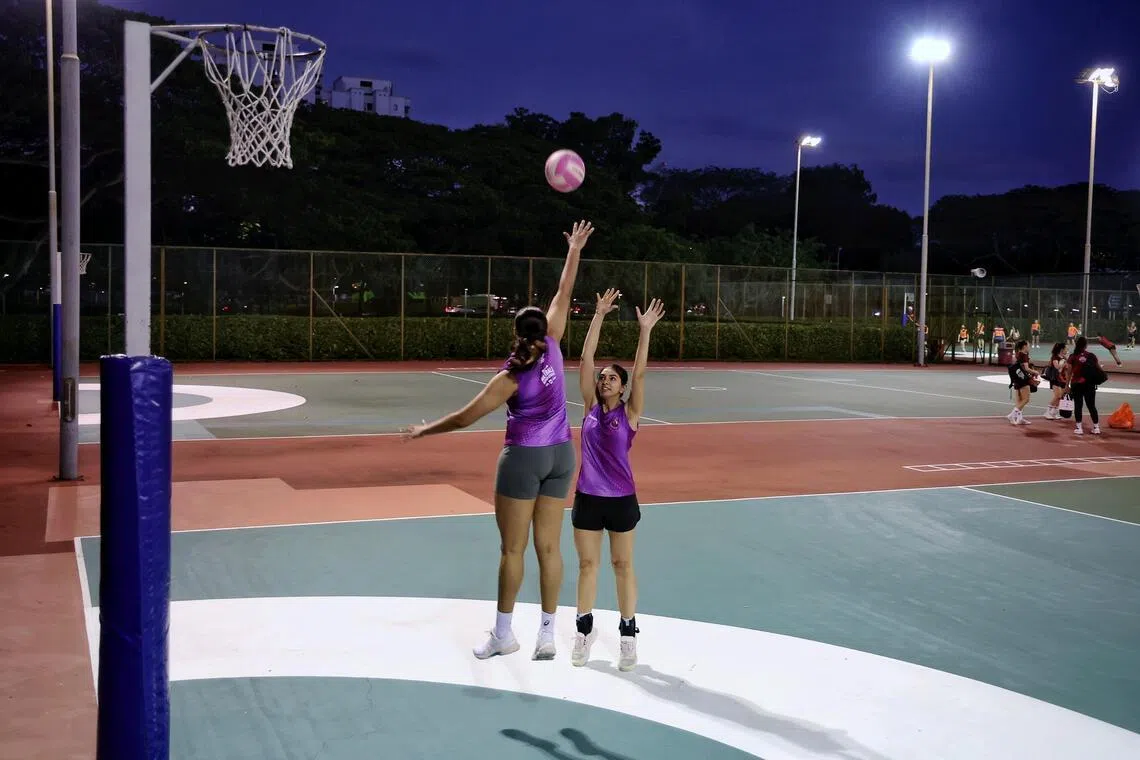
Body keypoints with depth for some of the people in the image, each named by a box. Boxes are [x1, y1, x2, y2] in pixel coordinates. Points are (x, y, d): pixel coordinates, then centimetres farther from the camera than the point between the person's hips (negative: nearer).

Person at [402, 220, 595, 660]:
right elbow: (563, 297, 7)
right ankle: (547, 635, 10)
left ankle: (503, 633, 13)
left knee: (512, 548, 5)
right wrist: (574, 251, 17)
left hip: (524, 457, -5)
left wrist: (424, 430, 0)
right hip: (561, 454, 5)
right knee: (549, 546, 7)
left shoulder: (511, 376, -15)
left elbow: (463, 418, -15)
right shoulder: (552, 348, -4)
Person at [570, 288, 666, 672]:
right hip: (587, 497, 3)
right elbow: (586, 359, -4)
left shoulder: (629, 413, -5)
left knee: (623, 565, 9)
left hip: (620, 499, -3)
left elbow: (639, 372, -17)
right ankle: (584, 628, 24)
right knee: (587, 564, 11)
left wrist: (645, 331, -23)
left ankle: (628, 633, 19)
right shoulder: (591, 407, 1)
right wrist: (599, 316, -8)